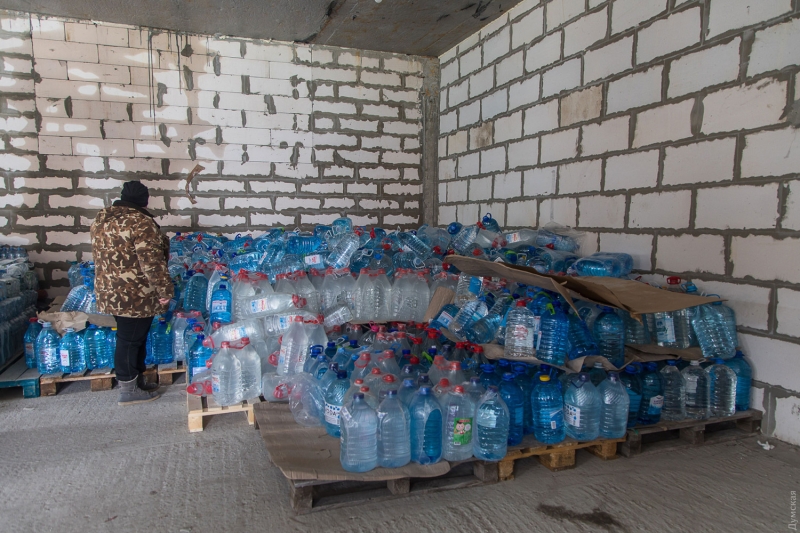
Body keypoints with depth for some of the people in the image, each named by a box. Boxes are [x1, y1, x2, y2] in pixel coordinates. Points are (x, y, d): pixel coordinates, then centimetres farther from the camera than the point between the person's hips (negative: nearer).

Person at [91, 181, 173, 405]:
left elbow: (102, 256, 18)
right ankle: (128, 390, 14)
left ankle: (137, 380, 30)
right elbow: (152, 262, -22)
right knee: (131, 340, 2)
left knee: (131, 338, 18)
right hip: (135, 295, -9)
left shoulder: (102, 218, 9)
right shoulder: (140, 223, -19)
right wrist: (164, 291, -16)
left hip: (111, 292, 9)